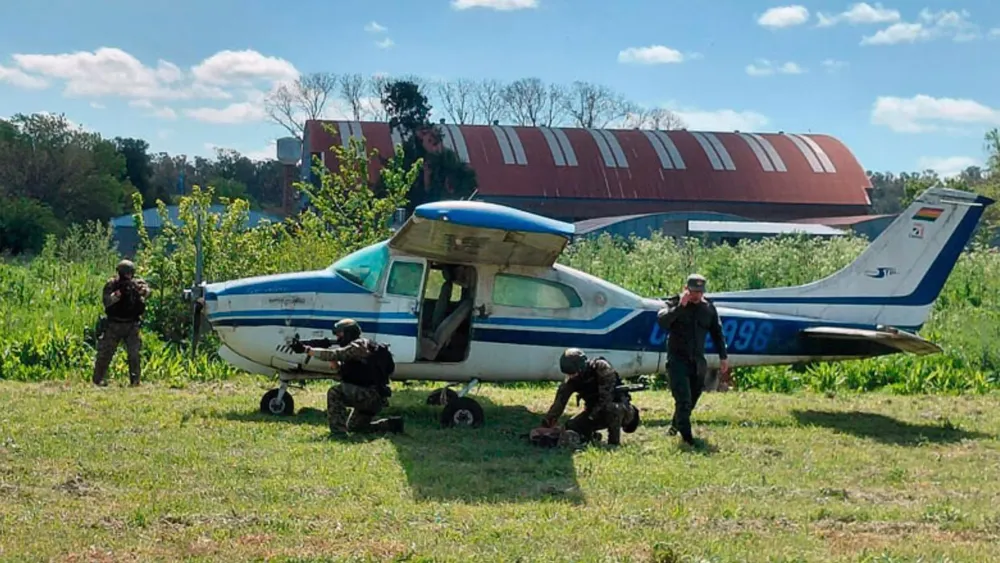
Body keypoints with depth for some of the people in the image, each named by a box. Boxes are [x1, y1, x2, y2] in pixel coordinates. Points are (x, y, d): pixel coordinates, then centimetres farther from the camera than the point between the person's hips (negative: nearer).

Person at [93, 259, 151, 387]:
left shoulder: (137, 283, -1)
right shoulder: (111, 284, -5)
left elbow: (146, 291, -21)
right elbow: (107, 301, -18)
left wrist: (140, 290, -42)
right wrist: (118, 293, -32)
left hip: (131, 325, 1)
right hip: (114, 325, -1)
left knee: (134, 352, -7)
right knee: (106, 352, 2)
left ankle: (135, 380, 1)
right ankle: (98, 378, 13)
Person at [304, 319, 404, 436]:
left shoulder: (359, 346, -12)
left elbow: (334, 354, -20)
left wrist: (309, 351, -13)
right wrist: (332, 360, 3)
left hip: (371, 395, -11)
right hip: (374, 399, 11)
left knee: (334, 393, -18)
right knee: (354, 427, 22)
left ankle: (338, 432, -19)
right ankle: (392, 424, 20)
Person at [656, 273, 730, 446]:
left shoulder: (709, 308, 8)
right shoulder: (675, 303, -4)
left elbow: (717, 333, 14)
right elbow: (662, 320, -23)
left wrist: (723, 357, 11)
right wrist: (680, 306, -26)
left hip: (697, 360, 5)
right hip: (678, 358, -5)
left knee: (692, 397, 10)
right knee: (683, 398, -14)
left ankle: (676, 426, 29)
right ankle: (686, 434, -12)